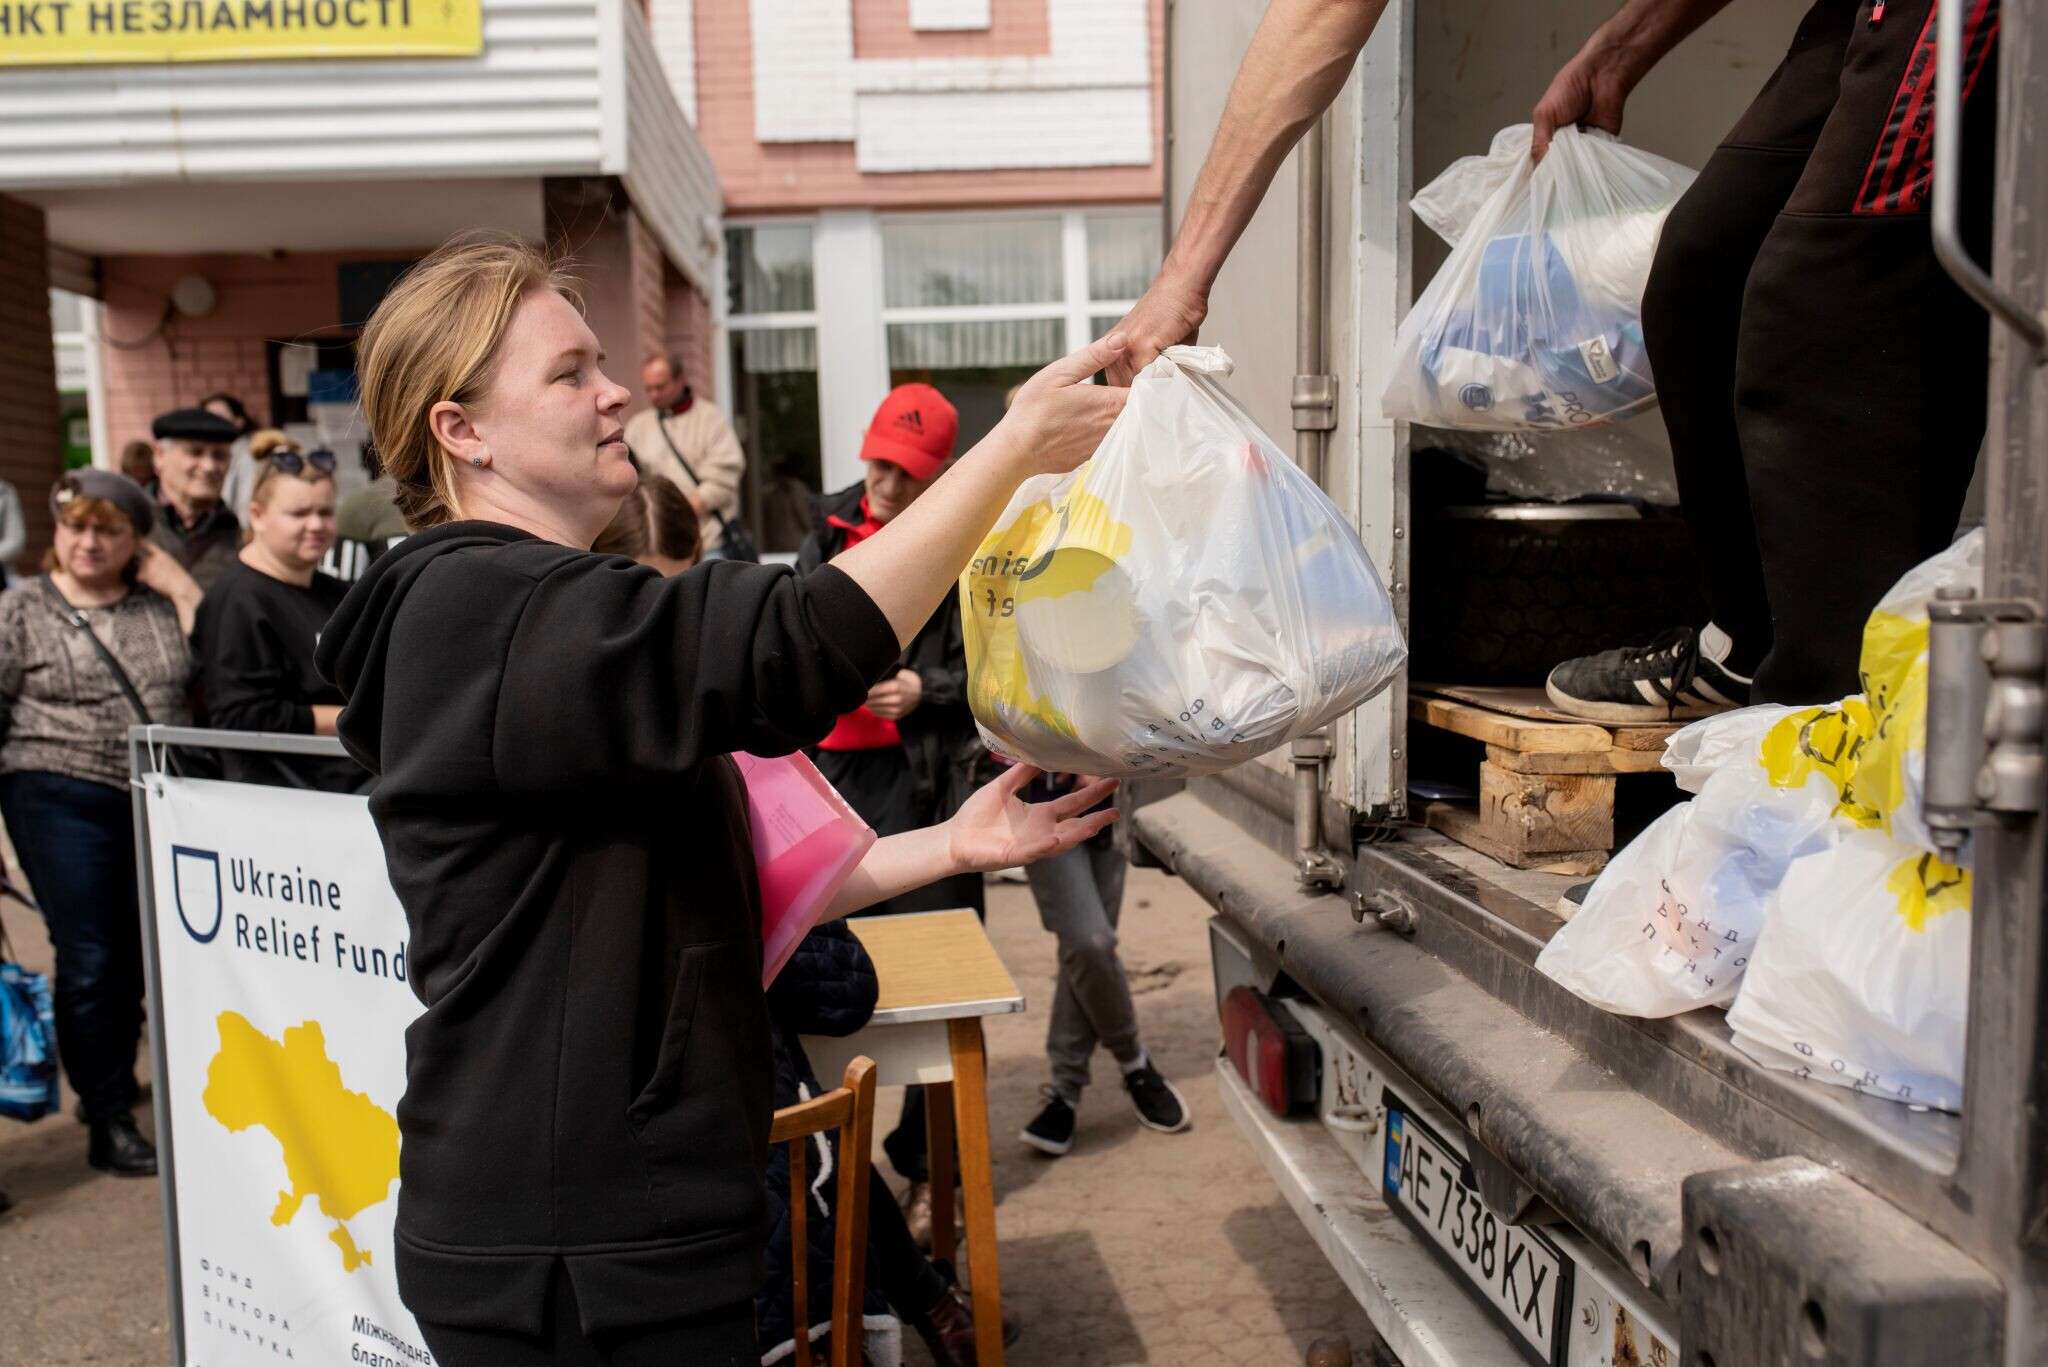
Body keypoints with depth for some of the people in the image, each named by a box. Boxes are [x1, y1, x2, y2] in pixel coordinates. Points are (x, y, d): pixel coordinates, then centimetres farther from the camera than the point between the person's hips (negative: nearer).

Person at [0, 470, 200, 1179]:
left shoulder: (161, 602, 9)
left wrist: (180, 585, -3)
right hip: (62, 801, -3)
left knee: (137, 957, 10)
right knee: (88, 962, -1)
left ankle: (114, 1085, 29)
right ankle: (110, 1123, 8)